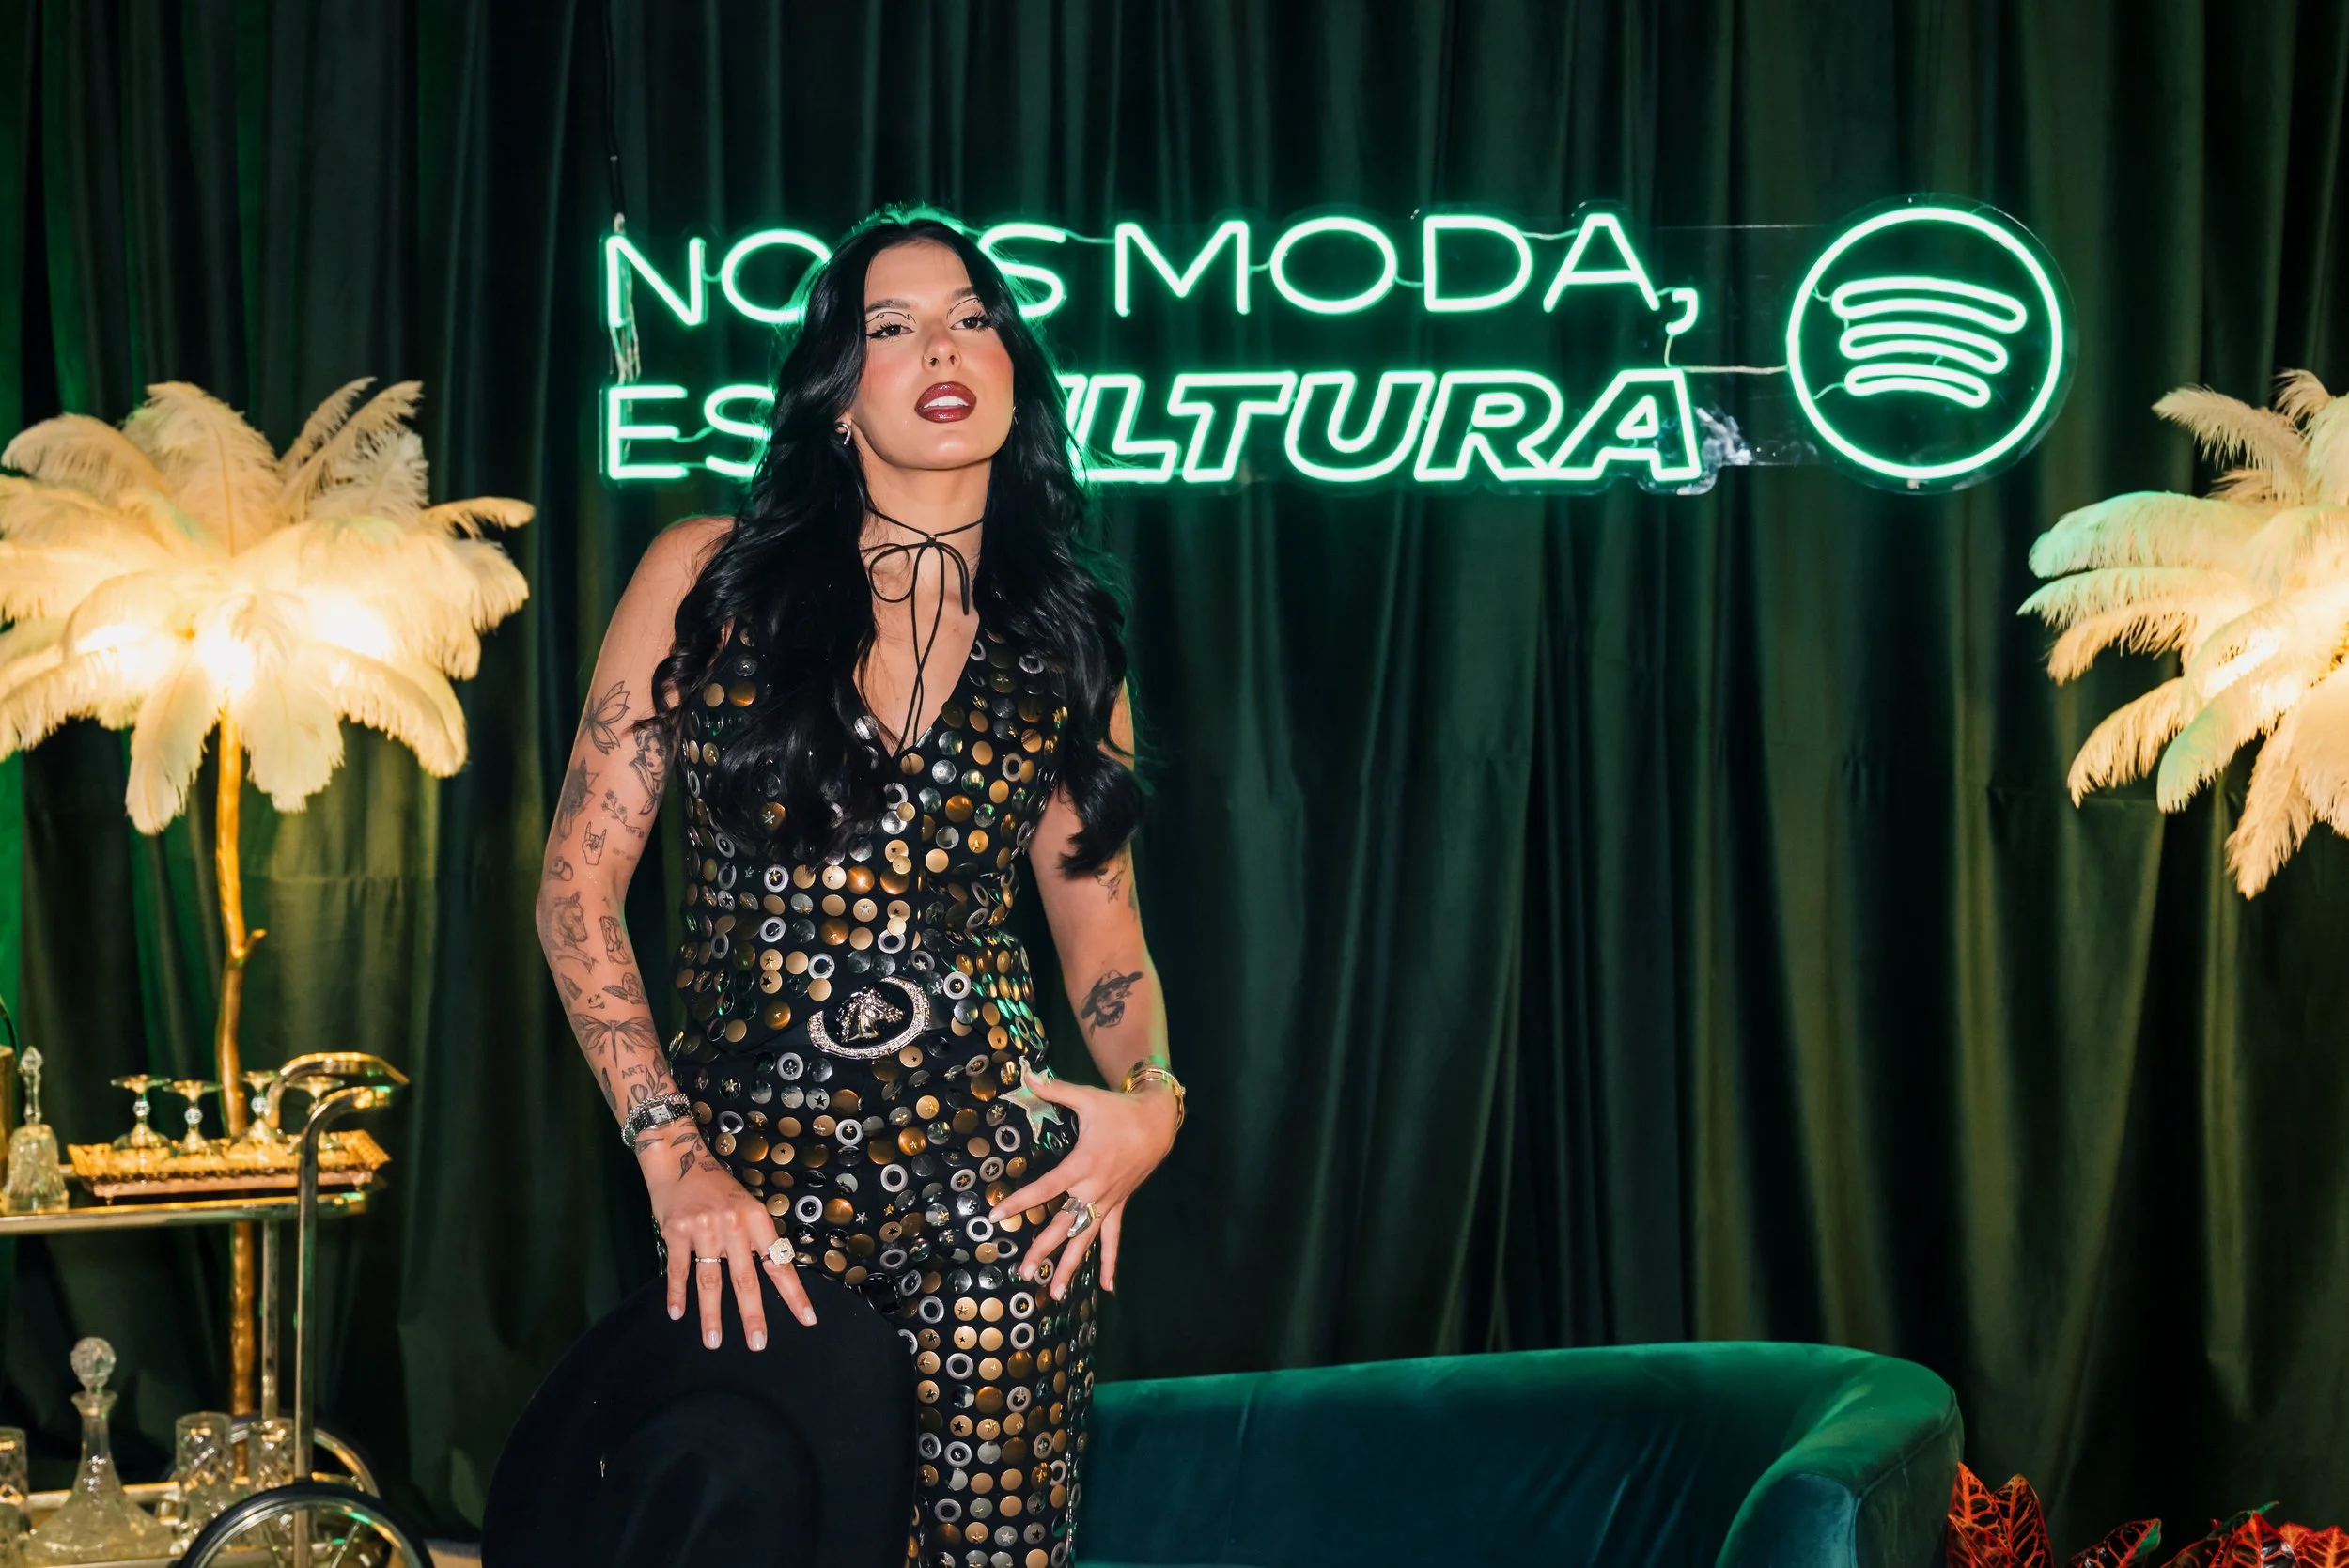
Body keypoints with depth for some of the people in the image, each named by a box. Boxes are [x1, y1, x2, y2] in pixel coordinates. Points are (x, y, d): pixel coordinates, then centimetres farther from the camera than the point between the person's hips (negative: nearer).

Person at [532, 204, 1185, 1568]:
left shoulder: (1061, 637, 9)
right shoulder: (710, 577, 1)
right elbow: (581, 888, 0)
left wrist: (1151, 1094, -4)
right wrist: (670, 1150, -7)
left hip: (988, 1176, 1)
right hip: (751, 1179, -1)